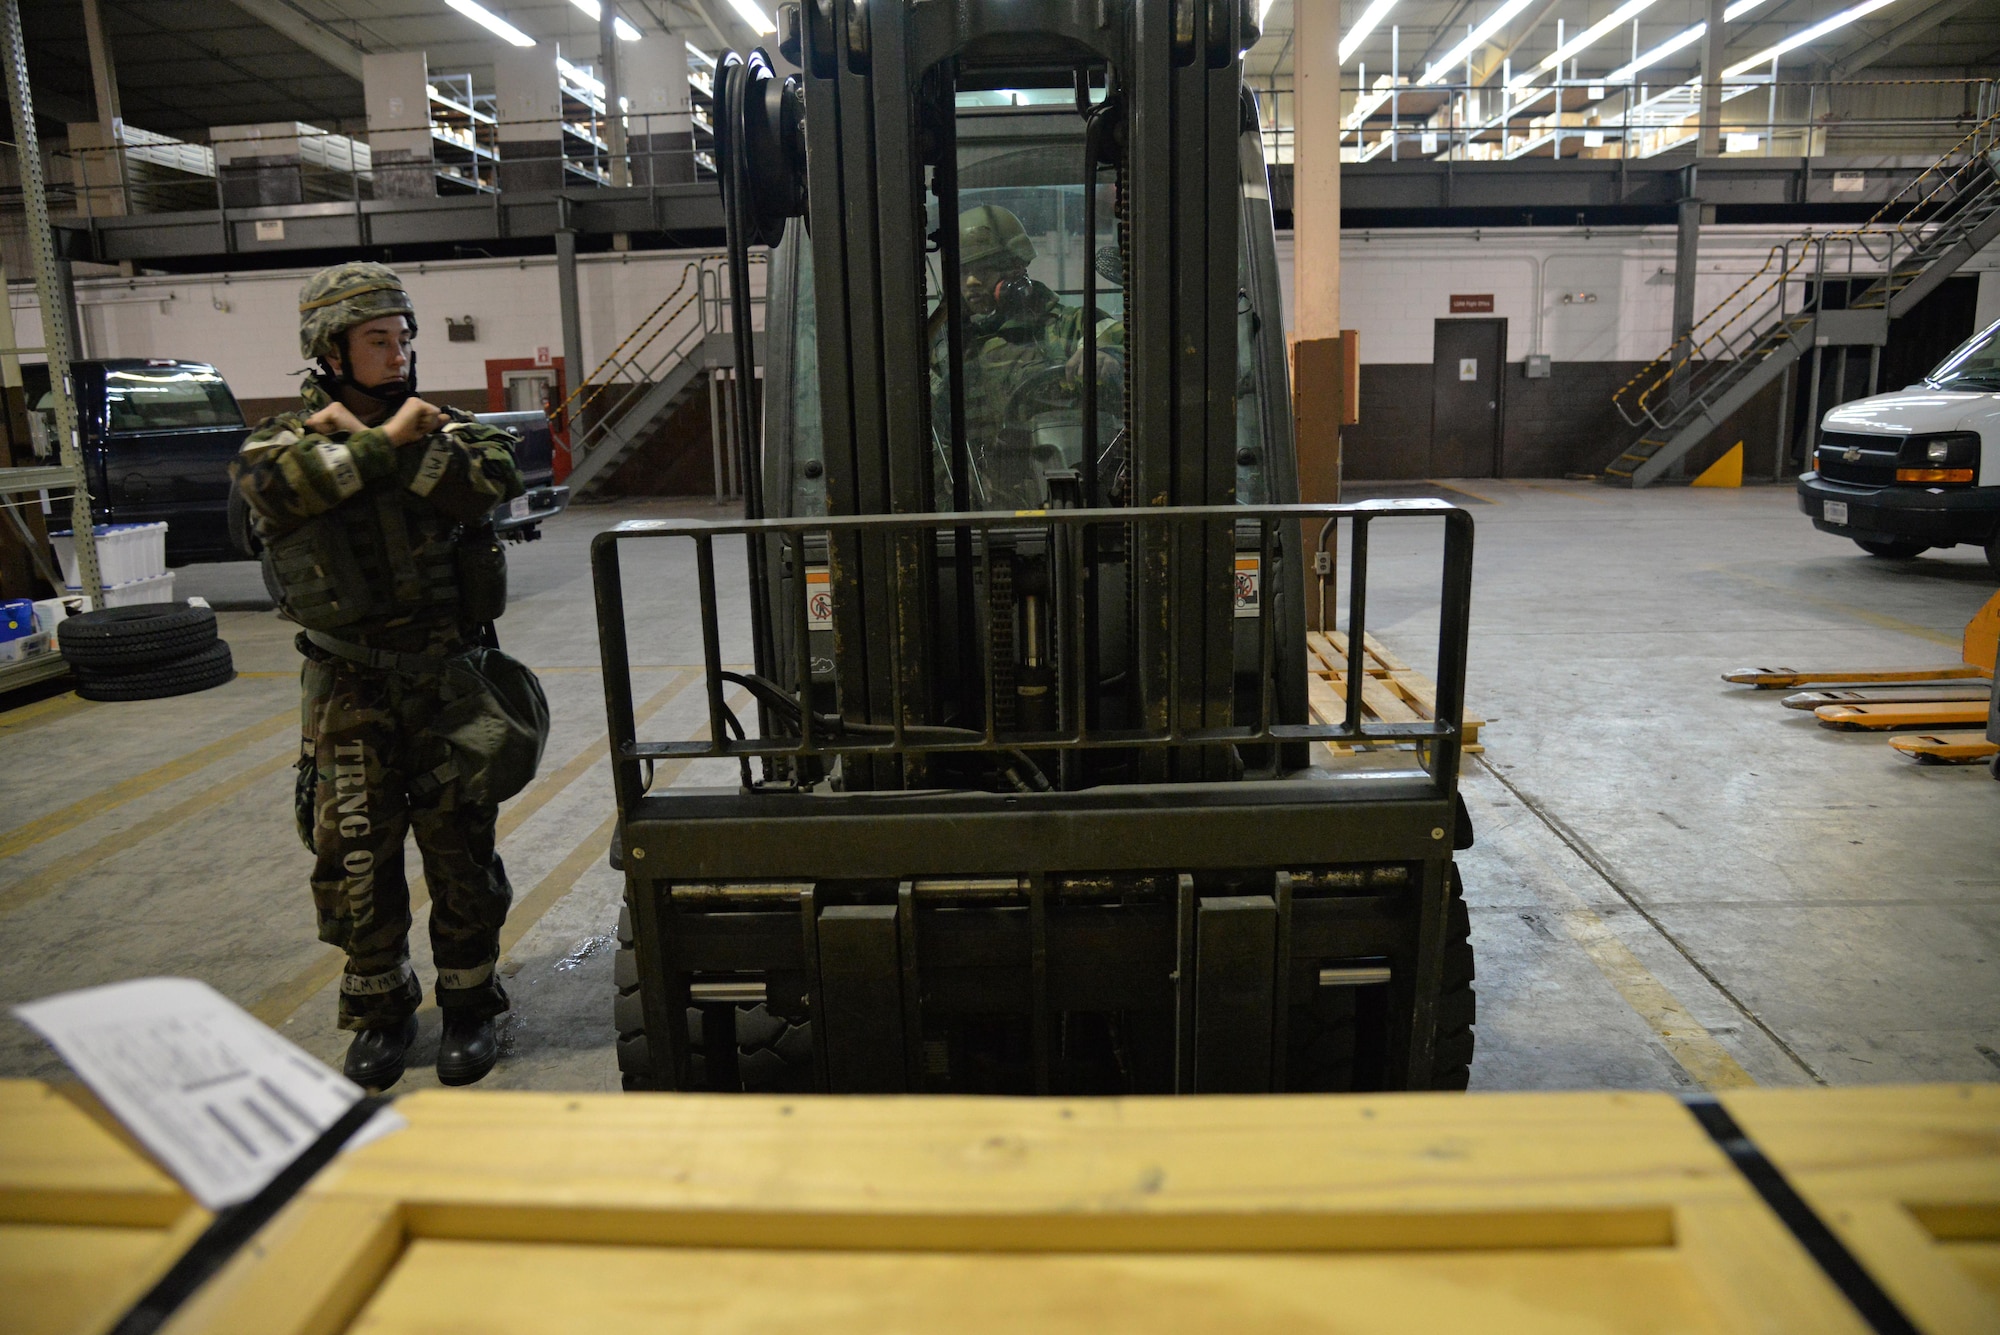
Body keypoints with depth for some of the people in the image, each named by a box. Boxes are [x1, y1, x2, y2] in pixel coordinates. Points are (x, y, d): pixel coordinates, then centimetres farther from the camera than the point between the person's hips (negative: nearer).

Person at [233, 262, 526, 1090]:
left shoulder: (439, 425, 5)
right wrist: (385, 439, -20)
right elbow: (277, 481, -21)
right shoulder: (284, 439, 3)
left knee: (461, 847, 5)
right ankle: (380, 1010, 26)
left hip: (447, 676, 0)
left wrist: (365, 434, -17)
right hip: (347, 688, 0)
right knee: (353, 854, 7)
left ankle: (469, 1003, 22)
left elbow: (496, 477, -17)